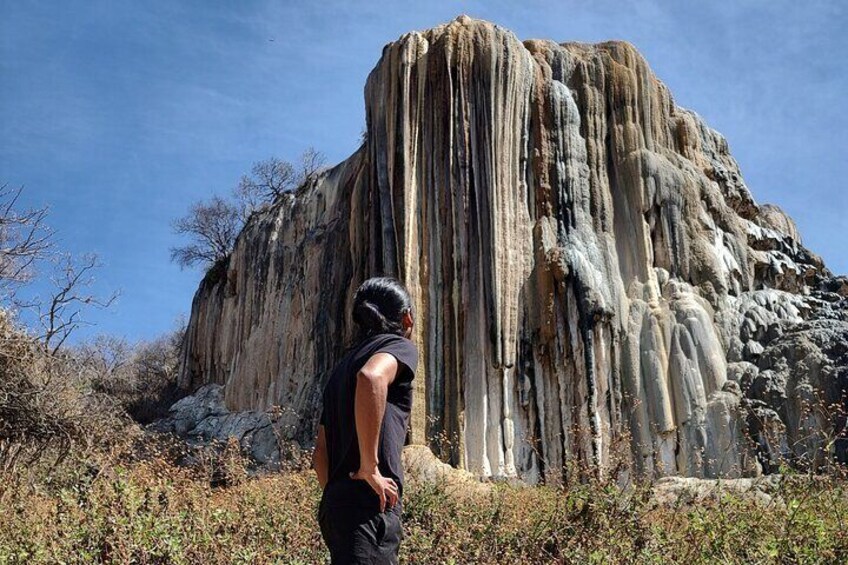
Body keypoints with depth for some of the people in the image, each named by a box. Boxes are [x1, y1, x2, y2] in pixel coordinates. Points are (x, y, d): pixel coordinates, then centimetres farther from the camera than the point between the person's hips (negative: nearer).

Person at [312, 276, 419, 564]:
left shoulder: (343, 365, 25)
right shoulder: (400, 345, 1)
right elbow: (371, 377, -25)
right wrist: (370, 468, -20)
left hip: (333, 506, 9)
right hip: (370, 507, -9)